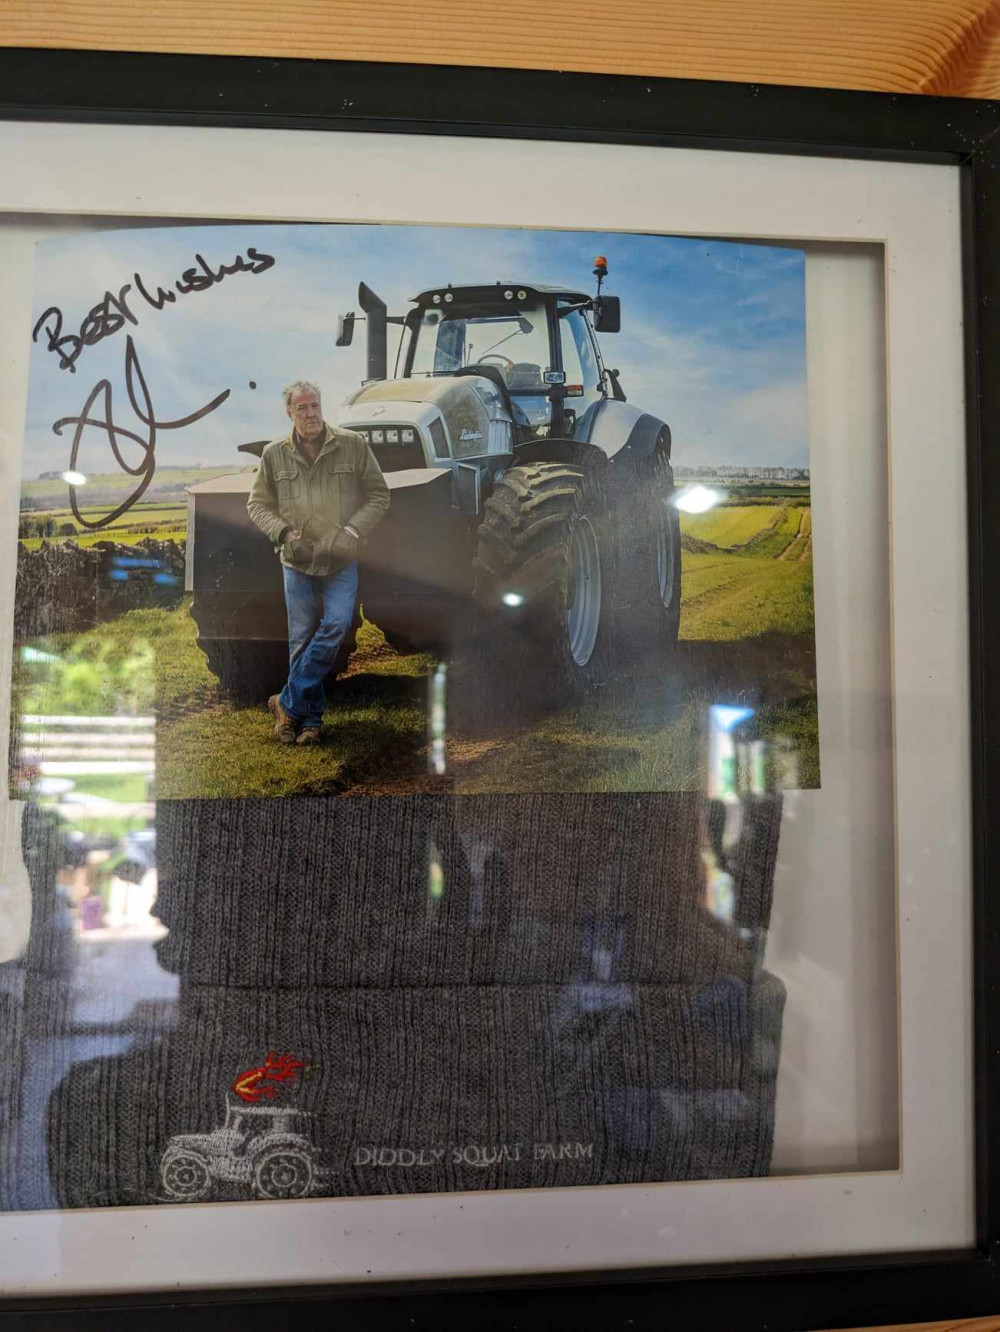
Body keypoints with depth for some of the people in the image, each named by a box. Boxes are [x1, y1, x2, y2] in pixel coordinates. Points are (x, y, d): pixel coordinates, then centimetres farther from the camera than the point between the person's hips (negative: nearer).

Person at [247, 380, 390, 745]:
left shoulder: (353, 445, -1)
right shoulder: (274, 455, 2)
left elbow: (378, 495, 3)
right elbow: (258, 504, 10)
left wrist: (353, 530, -11)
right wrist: (284, 532, -8)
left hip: (342, 562, -1)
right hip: (297, 563, 1)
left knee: (337, 624, -18)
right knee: (302, 639, 4)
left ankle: (289, 703, -4)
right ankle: (310, 717, 17)